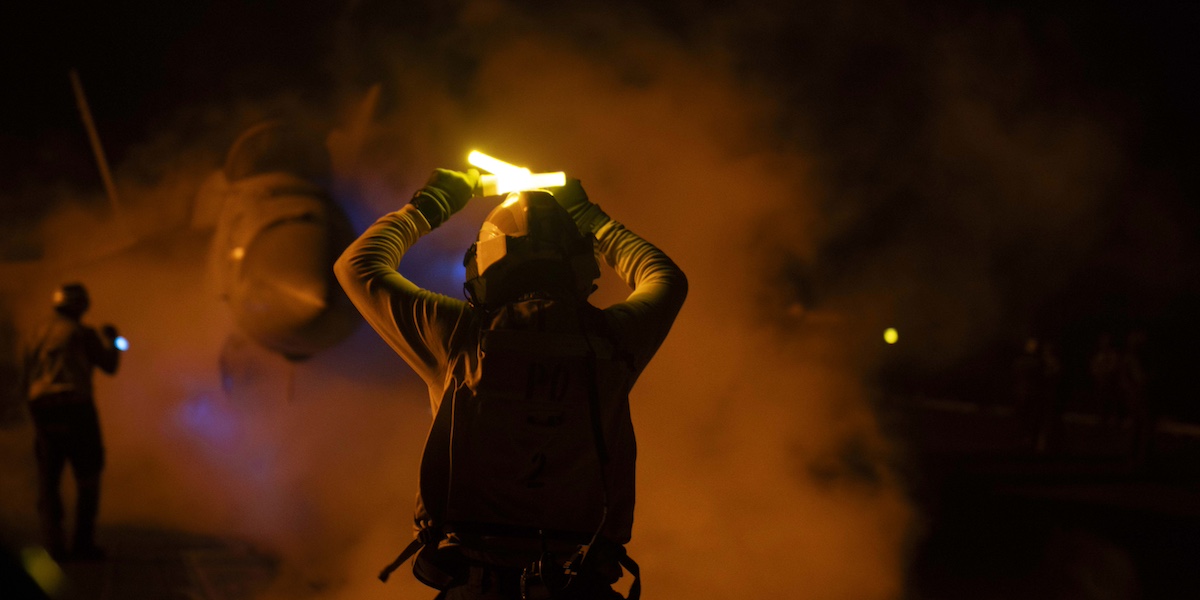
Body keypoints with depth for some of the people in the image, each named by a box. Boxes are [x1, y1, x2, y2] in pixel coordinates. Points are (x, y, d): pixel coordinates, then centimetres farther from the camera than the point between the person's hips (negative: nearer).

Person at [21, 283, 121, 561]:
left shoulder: (38, 335, 15)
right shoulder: (81, 332, -3)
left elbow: (28, 380, 16)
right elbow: (109, 365, 3)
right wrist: (109, 339, 21)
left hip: (42, 409, 5)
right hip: (75, 407, -5)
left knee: (48, 479, 11)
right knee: (88, 476, 6)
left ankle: (53, 543, 4)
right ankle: (83, 542, 2)